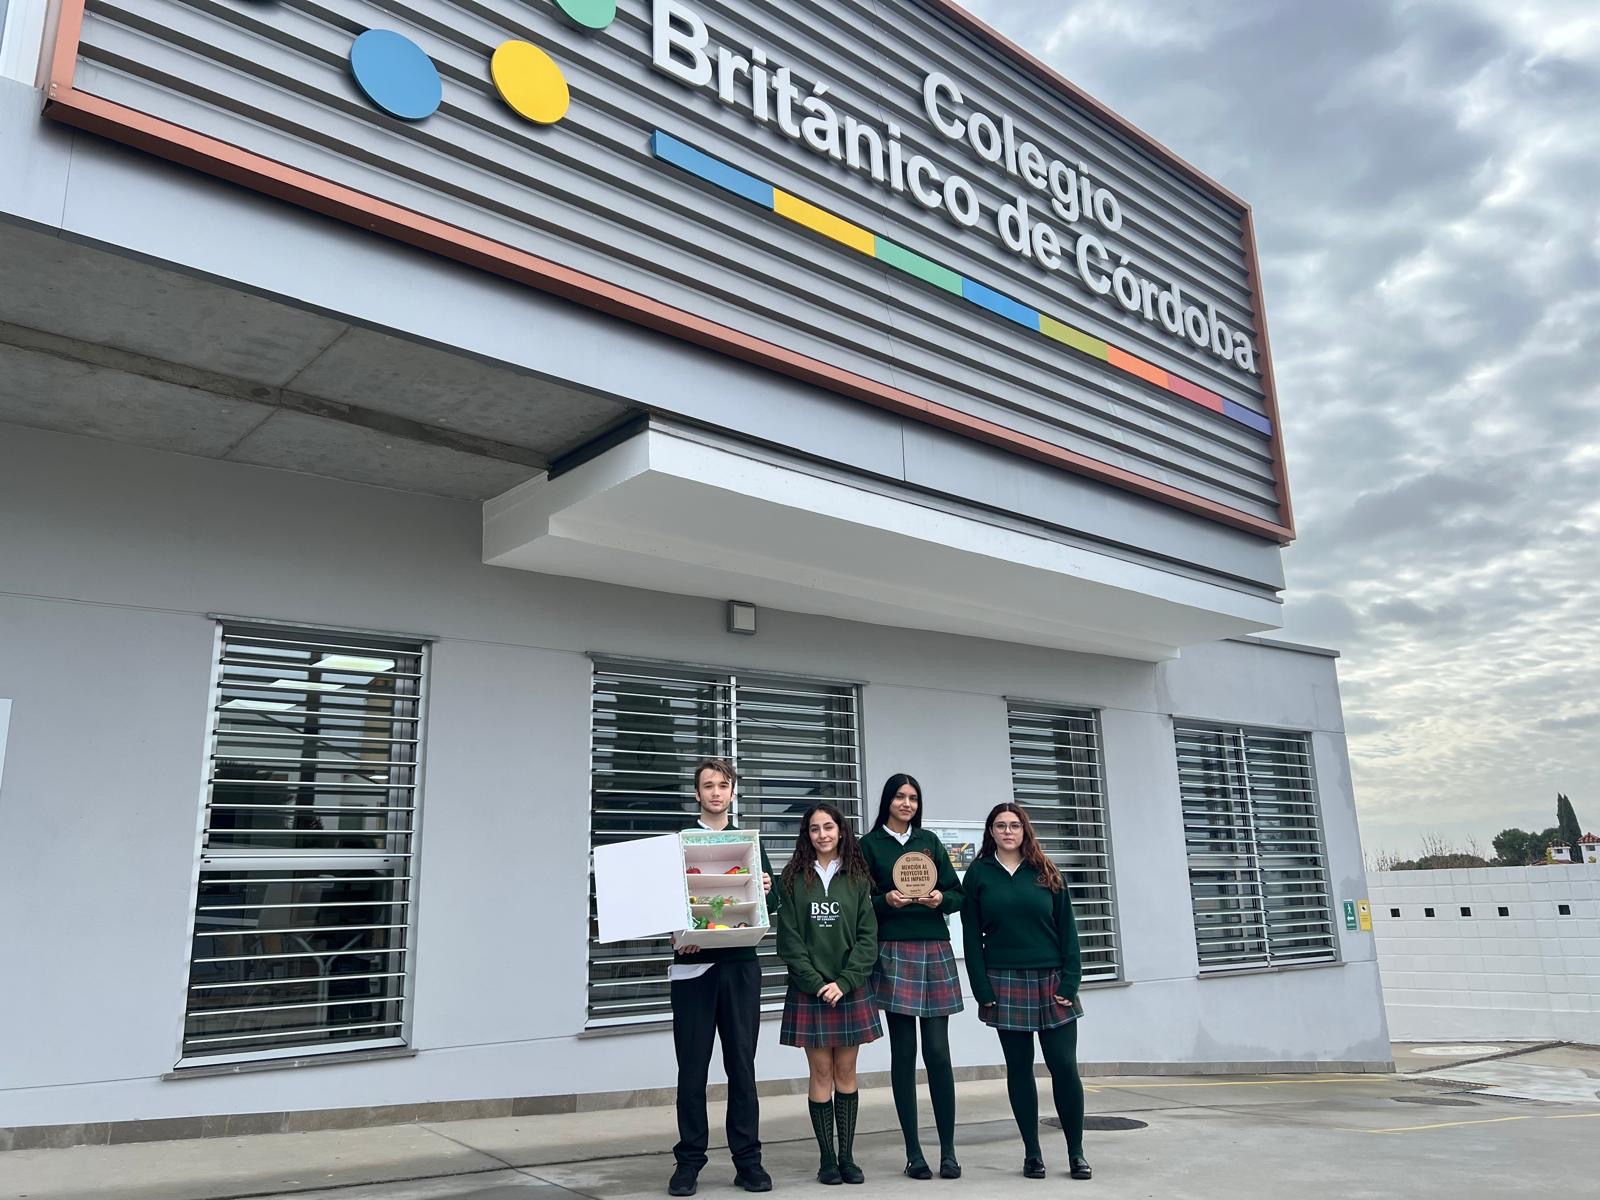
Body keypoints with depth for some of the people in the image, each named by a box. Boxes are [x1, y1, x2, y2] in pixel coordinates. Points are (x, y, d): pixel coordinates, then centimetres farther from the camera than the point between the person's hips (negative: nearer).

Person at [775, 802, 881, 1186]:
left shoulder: (858, 879, 3)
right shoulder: (794, 879, 0)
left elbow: (867, 937, -1)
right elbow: (789, 939, -3)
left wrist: (843, 982, -11)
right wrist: (816, 982, -11)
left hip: (851, 990, 1)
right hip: (809, 991, -1)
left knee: (846, 1073, 7)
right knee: (821, 1073, 3)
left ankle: (847, 1156, 16)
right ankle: (827, 1158, 12)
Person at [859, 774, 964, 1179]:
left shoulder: (929, 840, 13)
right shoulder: (870, 845, 5)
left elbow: (958, 894, 11)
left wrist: (940, 899, -10)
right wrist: (886, 901, -16)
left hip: (935, 952, 2)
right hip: (894, 953, -2)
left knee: (938, 1051, -1)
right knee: (903, 1051, 1)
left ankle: (948, 1150, 8)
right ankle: (913, 1152, 11)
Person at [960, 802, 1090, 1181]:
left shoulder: (1045, 873, 5)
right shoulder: (979, 873, 2)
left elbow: (1067, 929, 3)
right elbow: (971, 935, 0)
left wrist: (1070, 981, -7)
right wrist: (982, 988, -7)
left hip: (1051, 982, 1)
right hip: (1005, 984, 0)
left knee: (1064, 1065, -2)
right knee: (1019, 1067, 6)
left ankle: (1076, 1152, 11)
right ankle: (1032, 1153, 16)